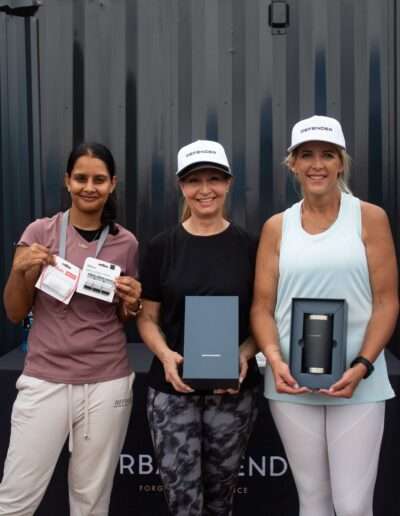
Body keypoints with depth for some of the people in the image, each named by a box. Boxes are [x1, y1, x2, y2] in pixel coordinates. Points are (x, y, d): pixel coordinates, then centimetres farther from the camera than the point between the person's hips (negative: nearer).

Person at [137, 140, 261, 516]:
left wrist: (245, 354, -14)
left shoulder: (249, 247, -1)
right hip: (172, 390, 0)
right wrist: (165, 355, -15)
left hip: (233, 390, 1)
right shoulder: (161, 247, -1)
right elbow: (147, 318, 4)